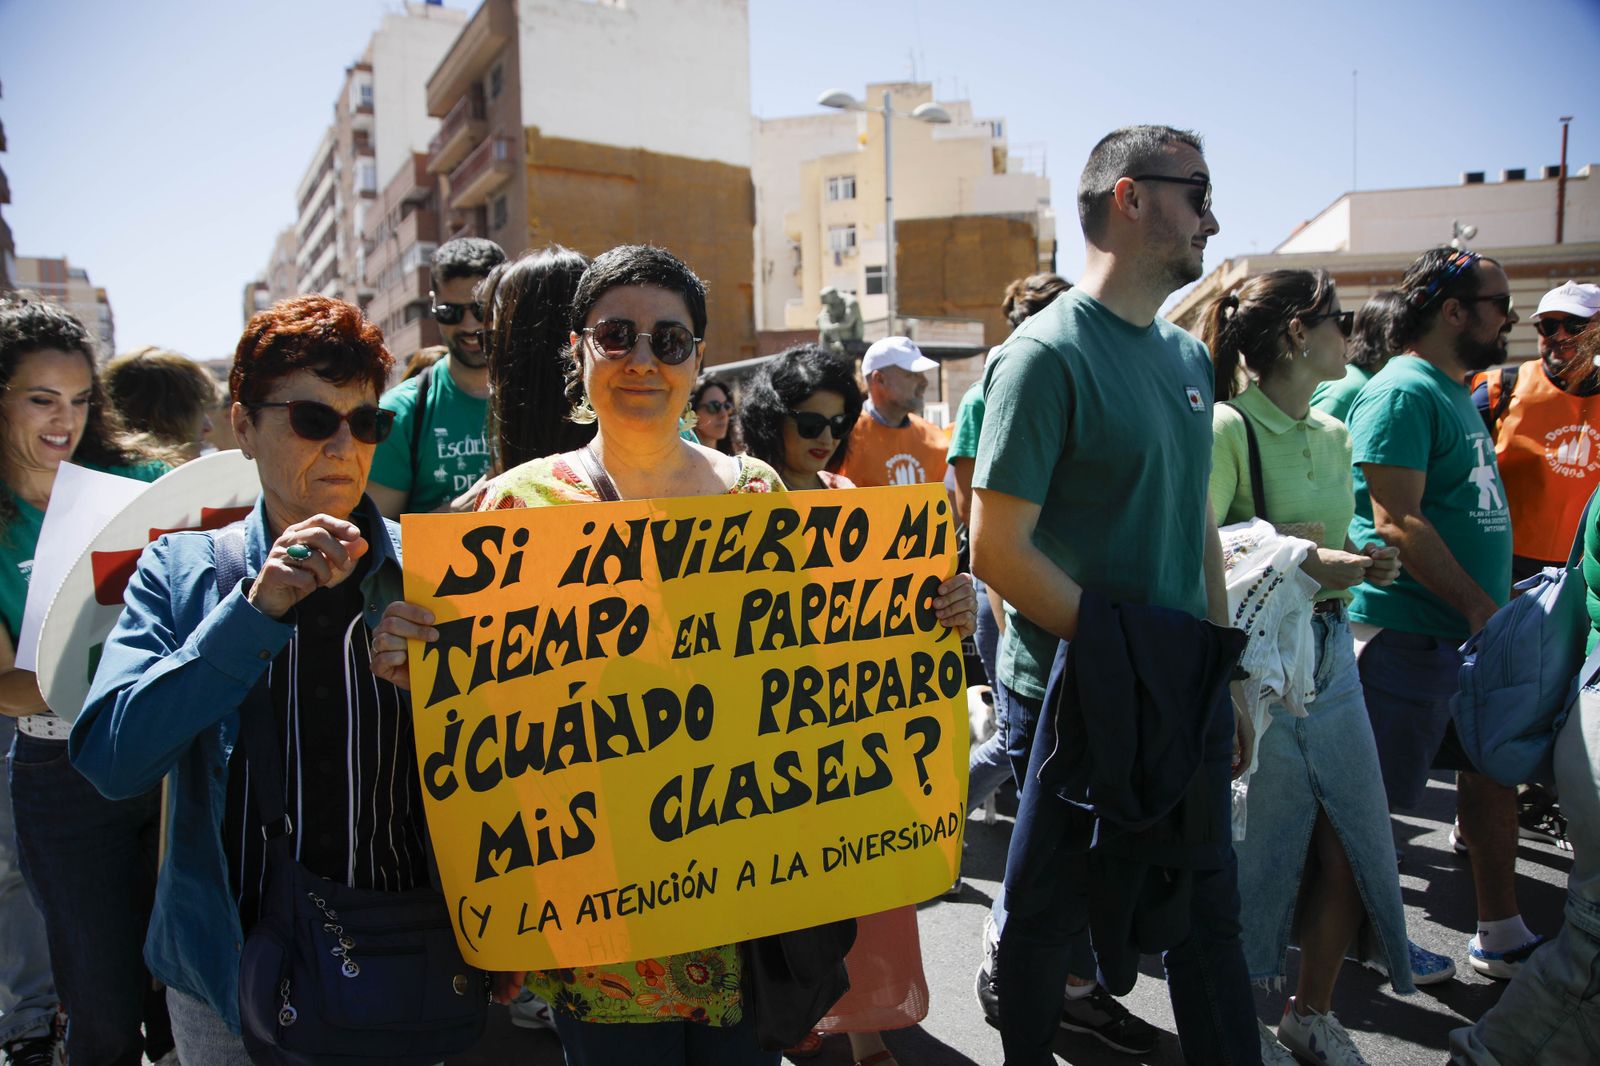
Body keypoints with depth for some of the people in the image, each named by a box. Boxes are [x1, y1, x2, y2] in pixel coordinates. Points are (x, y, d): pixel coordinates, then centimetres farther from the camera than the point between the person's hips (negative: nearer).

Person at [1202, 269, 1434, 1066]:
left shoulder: (1334, 435, 12)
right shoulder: (1225, 429, -14)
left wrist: (1359, 566, 0)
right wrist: (1305, 564, -23)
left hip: (1329, 656, 8)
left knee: (1351, 843, 11)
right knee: (1257, 848, 5)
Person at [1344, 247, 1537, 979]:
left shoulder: (1458, 392, 16)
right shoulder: (1403, 392, -16)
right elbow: (1397, 521, -23)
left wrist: (1503, 604, 17)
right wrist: (1479, 605, -22)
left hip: (1472, 628, 10)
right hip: (1408, 633, -10)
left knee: (1493, 769, 17)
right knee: (1373, 799, 2)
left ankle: (1501, 934, 32)